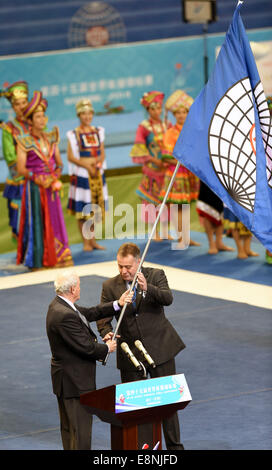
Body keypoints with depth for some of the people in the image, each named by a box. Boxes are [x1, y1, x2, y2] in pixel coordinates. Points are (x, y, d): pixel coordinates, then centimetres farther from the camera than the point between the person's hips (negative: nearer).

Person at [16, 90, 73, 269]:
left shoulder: (51, 139, 10)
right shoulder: (24, 142, -5)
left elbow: (59, 163, 14)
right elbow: (21, 168, -9)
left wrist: (56, 174, -5)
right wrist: (37, 178, -19)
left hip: (51, 187, 5)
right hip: (34, 187, -5)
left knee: (54, 221, 6)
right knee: (35, 222, -3)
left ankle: (56, 258, 12)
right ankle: (36, 260, 1)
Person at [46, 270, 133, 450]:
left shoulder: (59, 304, 4)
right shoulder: (65, 316, -28)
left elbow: (89, 313, 14)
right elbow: (85, 347, -24)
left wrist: (117, 304, 10)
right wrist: (107, 348, -6)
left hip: (66, 379, 11)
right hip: (75, 380, -11)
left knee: (69, 427, 19)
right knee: (81, 428, -5)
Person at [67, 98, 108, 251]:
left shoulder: (98, 132, 10)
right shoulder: (74, 134, -4)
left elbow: (102, 153, 12)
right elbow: (71, 157, -8)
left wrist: (98, 163, -9)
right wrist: (87, 165, -17)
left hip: (97, 174, 5)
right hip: (82, 174, -5)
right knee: (83, 209, -3)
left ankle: (93, 240, 17)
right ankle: (86, 242, 4)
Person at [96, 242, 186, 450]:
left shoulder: (155, 276, -4)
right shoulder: (110, 286, -1)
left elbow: (168, 299, -21)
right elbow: (103, 319, -3)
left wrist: (147, 288, -39)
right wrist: (108, 336, -25)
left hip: (160, 348, -1)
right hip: (130, 354, 1)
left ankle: (174, 445, 16)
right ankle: (139, 447, 13)